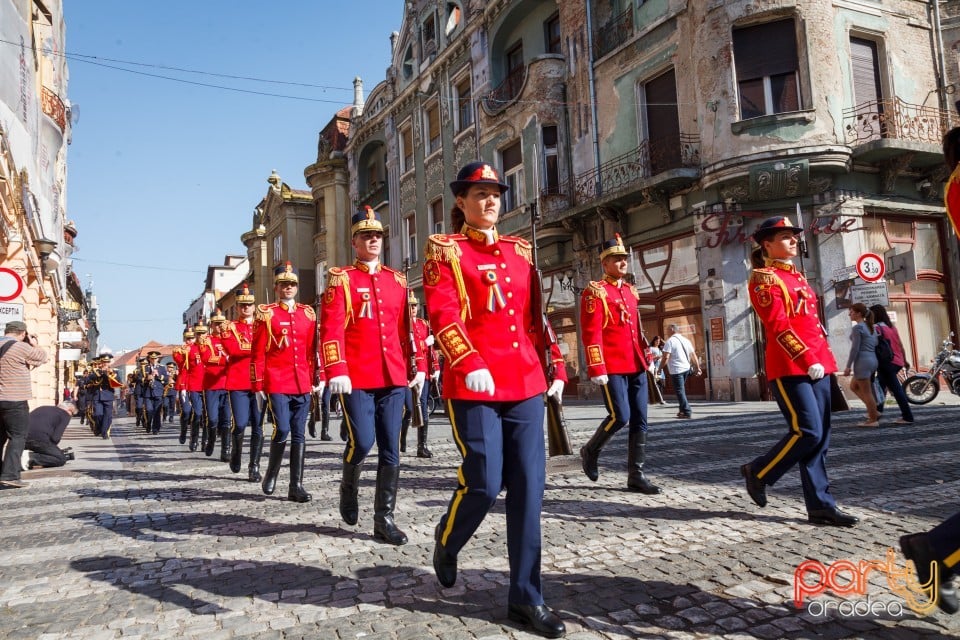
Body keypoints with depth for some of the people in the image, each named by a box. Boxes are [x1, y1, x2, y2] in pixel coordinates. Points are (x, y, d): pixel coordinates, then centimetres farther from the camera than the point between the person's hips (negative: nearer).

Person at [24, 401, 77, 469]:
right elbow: (55, 438, -5)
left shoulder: (42, 408, 31)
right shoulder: (65, 415, 8)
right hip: (39, 438, -7)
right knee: (61, 459, 5)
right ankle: (31, 458, -14)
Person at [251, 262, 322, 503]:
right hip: (277, 384, -4)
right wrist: (258, 385, -5)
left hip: (302, 384, 4)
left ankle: (296, 486, 10)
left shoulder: (308, 313, 11)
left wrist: (319, 377, 9)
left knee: (299, 434, 5)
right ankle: (271, 474, 15)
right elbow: (257, 353, -1)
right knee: (282, 430, -11)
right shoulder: (266, 314, 1)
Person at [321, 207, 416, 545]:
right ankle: (349, 486, 25)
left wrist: (418, 368, 9)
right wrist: (336, 371, -18)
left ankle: (384, 519, 13)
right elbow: (330, 329, -8)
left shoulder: (397, 280, 15)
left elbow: (407, 328, 15)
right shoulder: (341, 278, 2)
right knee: (362, 441, -8)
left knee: (390, 449, 3)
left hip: (393, 377, 4)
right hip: (357, 377, -4)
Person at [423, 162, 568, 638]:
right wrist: (470, 365, -24)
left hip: (525, 382, 5)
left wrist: (555, 368, 13)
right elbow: (442, 315, -11)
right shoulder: (444, 250, 2)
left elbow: (537, 315, 18)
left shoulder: (520, 250, 17)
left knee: (528, 487, 3)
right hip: (474, 384, -5)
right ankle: (446, 541, 28)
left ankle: (525, 598, 14)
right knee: (484, 483, -6)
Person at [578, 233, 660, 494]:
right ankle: (590, 451, 15)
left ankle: (636, 475, 12)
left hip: (636, 367, 7)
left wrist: (646, 358, 19)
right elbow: (591, 334, -13)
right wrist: (596, 369, -18)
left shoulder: (631, 291, 17)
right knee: (620, 417, -11)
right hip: (612, 367, -7)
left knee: (640, 421, 4)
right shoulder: (594, 291, -6)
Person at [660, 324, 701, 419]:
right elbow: (694, 355, 15)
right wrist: (698, 368, 20)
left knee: (679, 391, -3)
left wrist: (660, 368, -6)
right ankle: (683, 410, 21)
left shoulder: (670, 341, -9)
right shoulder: (686, 340, 14)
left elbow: (666, 357, -16)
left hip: (676, 370, -8)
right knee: (682, 390, 18)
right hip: (686, 368, 8)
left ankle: (687, 412, -7)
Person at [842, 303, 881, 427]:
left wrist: (848, 366, -14)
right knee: (853, 386, 20)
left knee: (866, 392, -1)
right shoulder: (870, 327, 16)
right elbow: (875, 345, 16)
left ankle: (873, 419, 5)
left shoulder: (857, 327, -11)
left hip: (862, 361, -9)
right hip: (873, 360, 9)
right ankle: (873, 411, 17)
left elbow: (855, 348, -16)